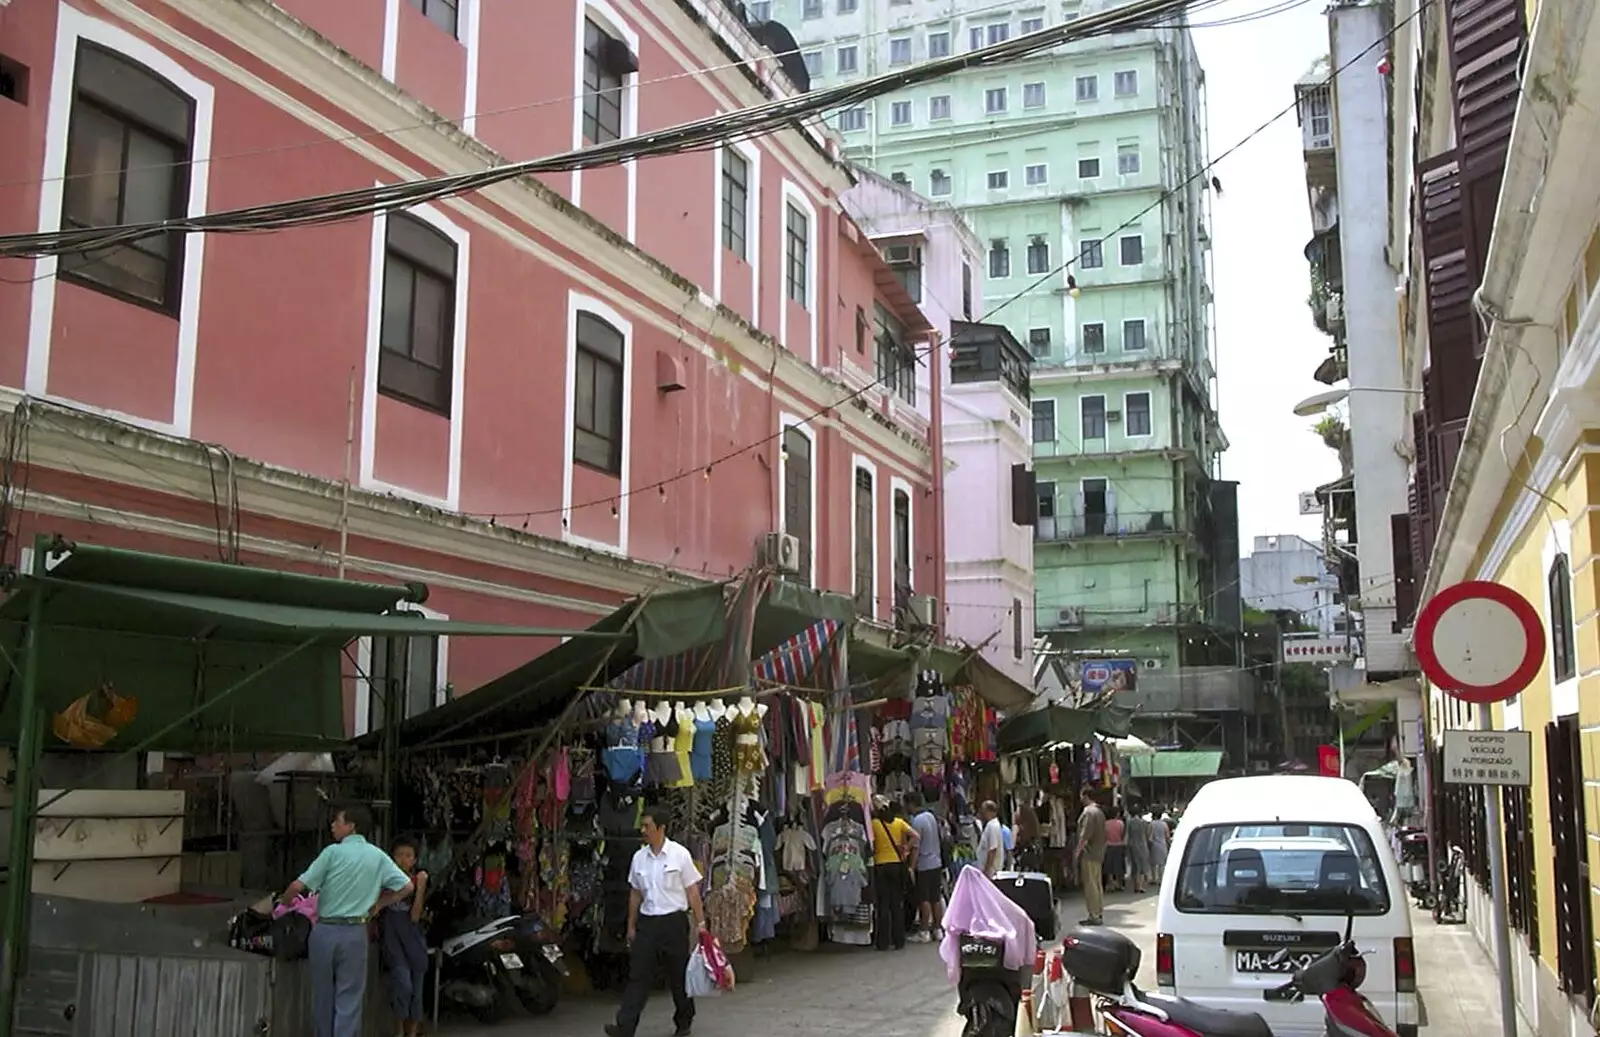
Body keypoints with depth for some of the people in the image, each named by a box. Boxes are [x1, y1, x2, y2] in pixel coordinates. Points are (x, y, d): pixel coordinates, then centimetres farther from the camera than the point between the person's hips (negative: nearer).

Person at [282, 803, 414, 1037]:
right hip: (354, 932, 1)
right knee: (349, 998, 4)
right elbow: (407, 886, 3)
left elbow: (299, 886, -11)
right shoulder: (377, 856, 2)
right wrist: (378, 903, 13)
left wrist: (285, 899, 10)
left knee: (322, 994, 15)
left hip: (325, 930, -1)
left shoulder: (333, 852, -7)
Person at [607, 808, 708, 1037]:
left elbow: (692, 891, -4)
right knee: (638, 976, -3)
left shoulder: (679, 854, -7)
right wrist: (631, 926, 13)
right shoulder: (639, 857, 5)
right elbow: (635, 893, 13)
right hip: (647, 922, 3)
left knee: (679, 976, 9)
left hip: (674, 922, -3)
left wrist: (700, 923, -6)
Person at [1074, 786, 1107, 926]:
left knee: (1090, 885, -7)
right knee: (1097, 884, 14)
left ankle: (1093, 916, -7)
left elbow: (1085, 835, -19)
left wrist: (1078, 851, -13)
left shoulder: (1089, 812, -16)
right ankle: (1097, 913, 19)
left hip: (1089, 854, -10)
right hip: (1098, 854, 10)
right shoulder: (1099, 811, 16)